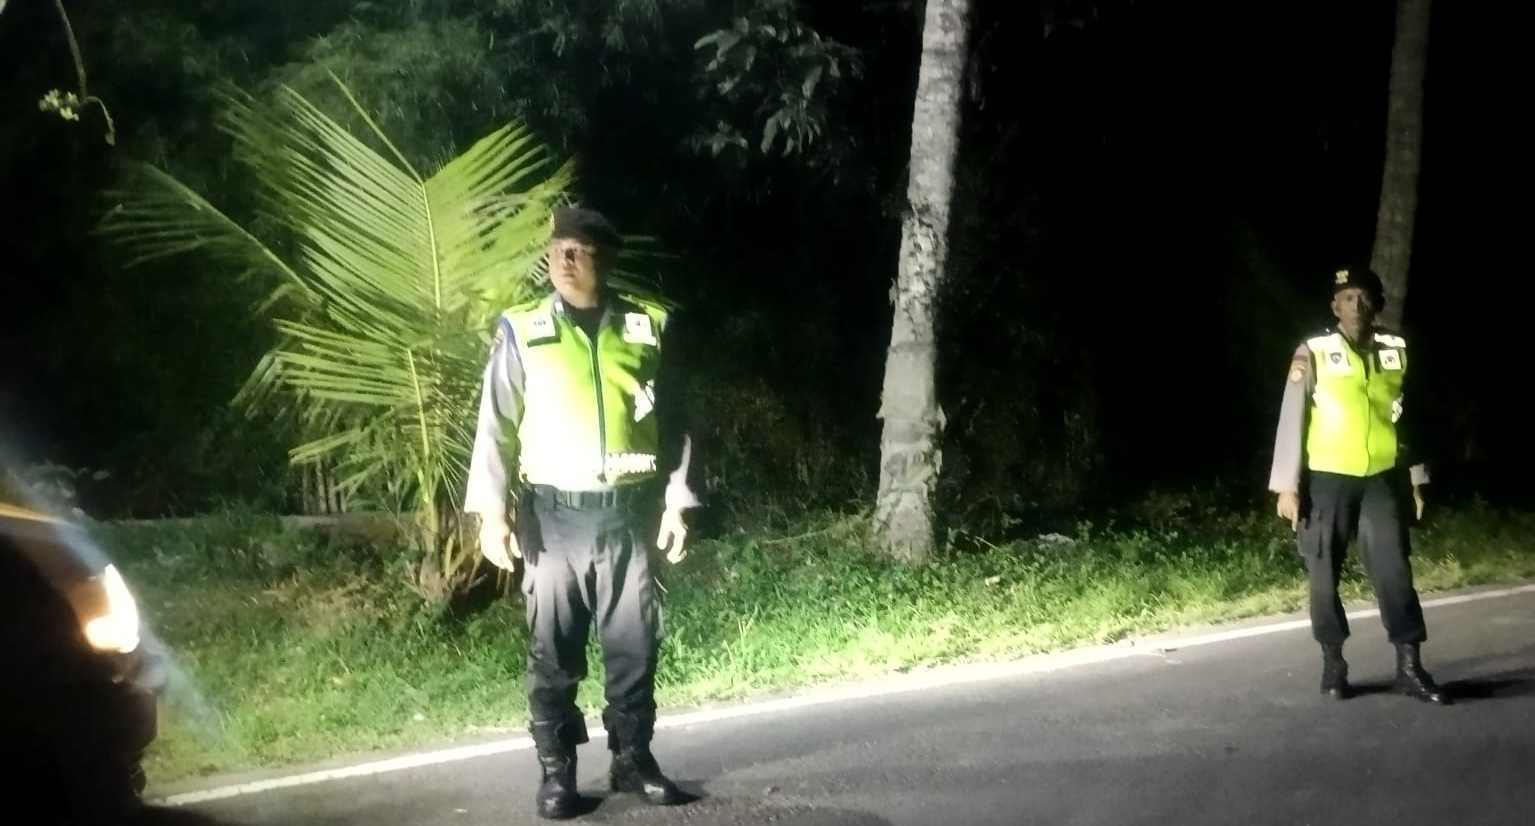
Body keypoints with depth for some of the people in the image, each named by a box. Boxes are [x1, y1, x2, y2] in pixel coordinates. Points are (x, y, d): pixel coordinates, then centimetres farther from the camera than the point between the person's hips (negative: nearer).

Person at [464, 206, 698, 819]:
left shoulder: (649, 327, 4)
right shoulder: (521, 330, 0)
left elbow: (672, 423, 8)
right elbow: (496, 425, 0)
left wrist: (676, 503, 3)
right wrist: (492, 512, -7)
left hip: (628, 513, 1)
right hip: (554, 515, -1)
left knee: (635, 645, 7)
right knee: (553, 651, 5)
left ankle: (633, 758, 20)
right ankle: (556, 769, 14)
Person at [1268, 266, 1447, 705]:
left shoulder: (1396, 351, 4)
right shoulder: (1313, 353, -7)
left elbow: (1409, 418, 11)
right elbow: (1291, 420, -6)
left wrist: (1417, 479, 11)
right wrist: (1287, 486, -9)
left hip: (1382, 481, 2)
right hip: (1327, 480, -2)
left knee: (1395, 571, -1)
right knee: (1325, 575, 5)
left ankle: (1409, 668, 4)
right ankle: (1333, 665, 17)